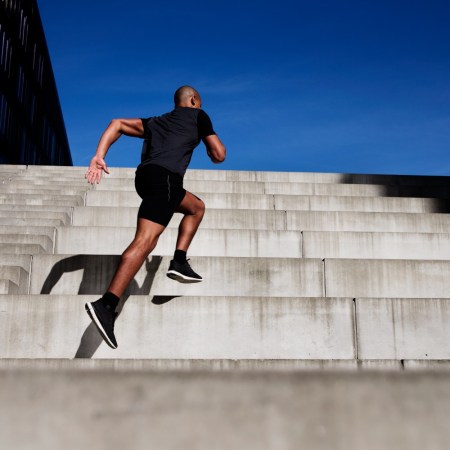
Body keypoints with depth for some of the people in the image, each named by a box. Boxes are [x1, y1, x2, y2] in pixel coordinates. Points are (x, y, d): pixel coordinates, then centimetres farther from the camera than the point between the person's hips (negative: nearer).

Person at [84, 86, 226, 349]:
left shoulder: (154, 122, 32)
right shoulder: (198, 116, 19)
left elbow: (117, 124, 19)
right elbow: (219, 156, 15)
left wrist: (99, 156, 7)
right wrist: (213, 144, 38)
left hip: (146, 175, 8)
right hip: (164, 176, -8)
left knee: (197, 207, 30)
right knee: (145, 241, -21)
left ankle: (180, 262, 15)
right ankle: (106, 305, -34)